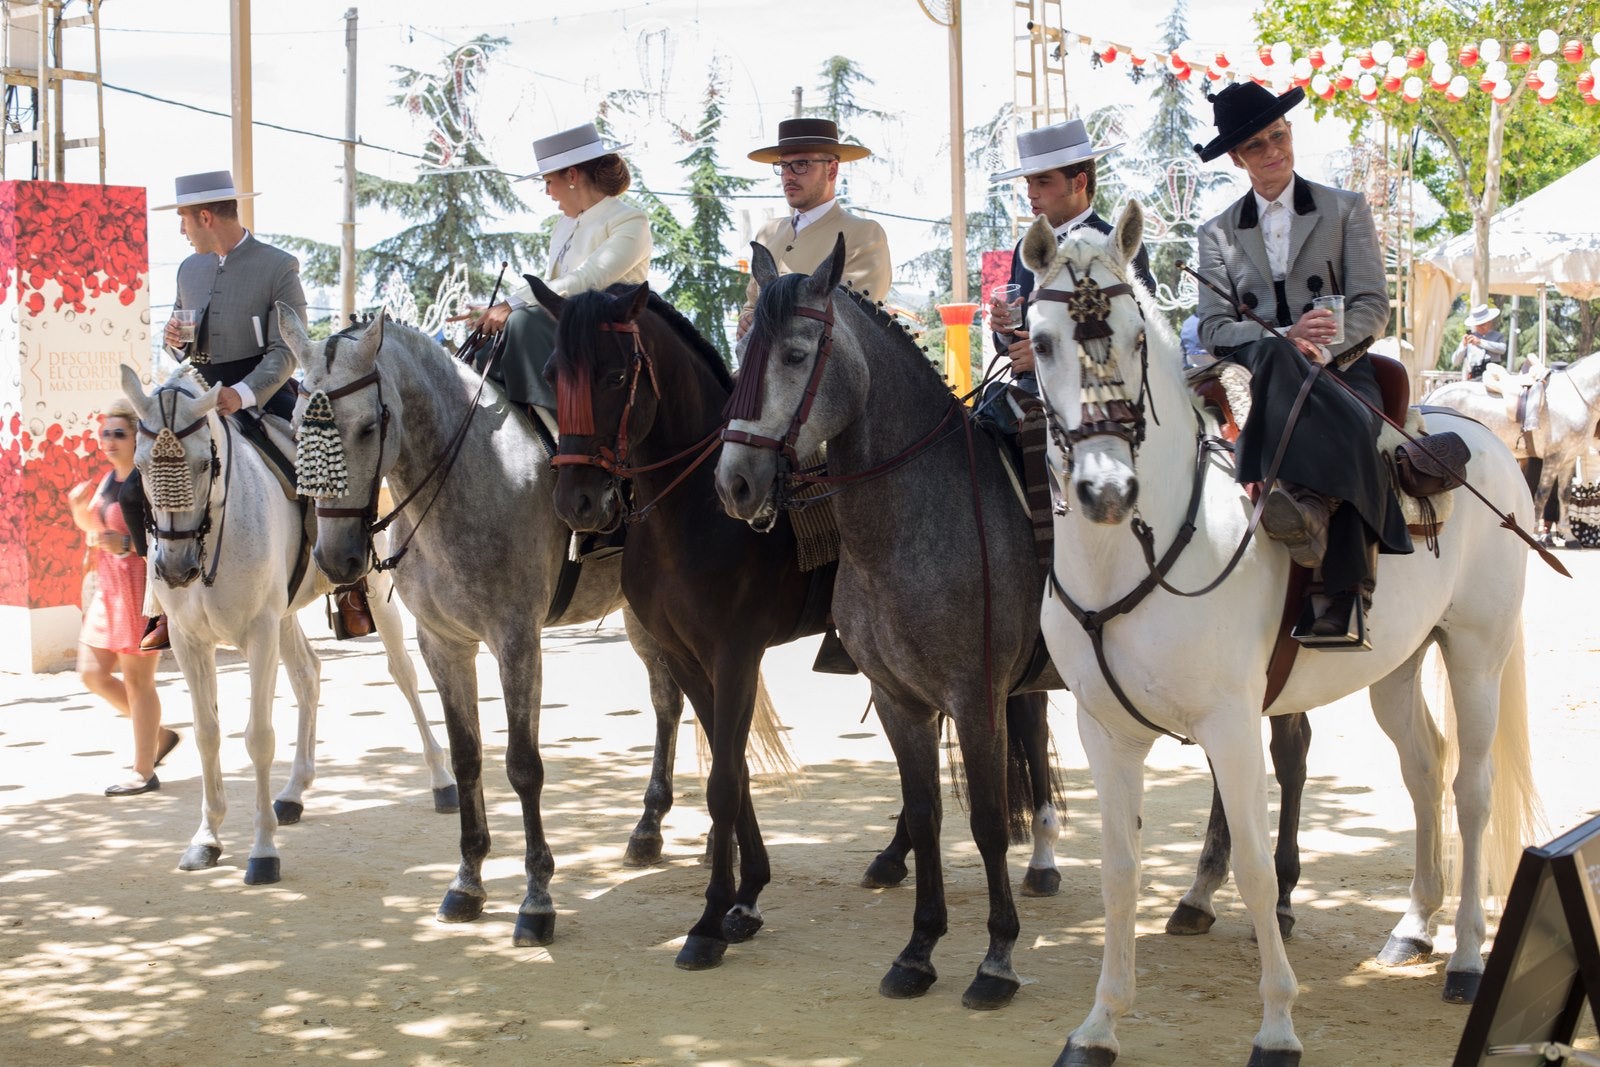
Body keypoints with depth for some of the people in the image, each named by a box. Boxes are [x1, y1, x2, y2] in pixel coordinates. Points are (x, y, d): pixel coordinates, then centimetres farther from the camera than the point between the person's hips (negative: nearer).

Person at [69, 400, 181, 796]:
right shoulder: (108, 480, 11)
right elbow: (92, 528, 25)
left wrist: (128, 544, -30)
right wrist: (80, 508, 4)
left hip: (142, 587, -9)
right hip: (109, 588, 9)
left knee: (137, 680, -1)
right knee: (93, 674, 10)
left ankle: (144, 772, 10)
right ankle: (158, 734, 27)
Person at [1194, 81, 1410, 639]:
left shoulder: (1346, 210, 14)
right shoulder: (1218, 233, 16)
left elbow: (1372, 307, 3)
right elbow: (1212, 327, 3)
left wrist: (1323, 348, -18)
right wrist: (1285, 339, -17)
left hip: (1340, 366, 0)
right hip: (1262, 372, 0)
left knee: (1347, 429, -37)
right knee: (1273, 354, -38)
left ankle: (1346, 595, -50)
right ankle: (1310, 507, -52)